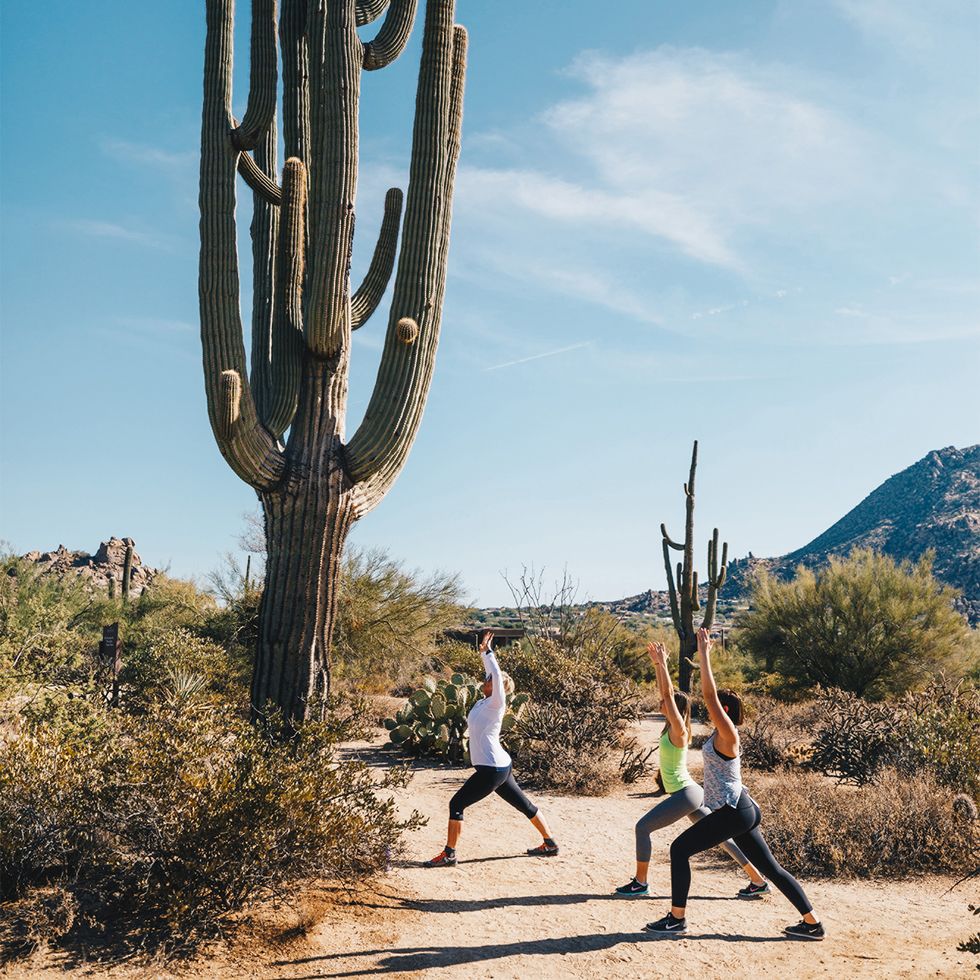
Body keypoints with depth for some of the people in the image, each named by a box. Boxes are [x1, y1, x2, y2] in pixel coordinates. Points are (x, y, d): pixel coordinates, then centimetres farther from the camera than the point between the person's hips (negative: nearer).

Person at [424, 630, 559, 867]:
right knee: (524, 805, 17)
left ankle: (448, 854, 1)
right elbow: (492, 674, 15)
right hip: (499, 767, 10)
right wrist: (484, 652, 9)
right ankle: (549, 843, 27)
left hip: (492, 769, -10)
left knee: (456, 804, -5)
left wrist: (487, 651, -19)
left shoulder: (496, 703, -15)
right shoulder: (484, 701, 6)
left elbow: (497, 675, -27)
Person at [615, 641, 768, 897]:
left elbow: (669, 693, -22)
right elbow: (665, 692, 13)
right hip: (691, 793, 10)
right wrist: (657, 664, 10)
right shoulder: (673, 727, 7)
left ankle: (640, 883, 2)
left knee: (642, 827, -5)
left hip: (685, 795, -10)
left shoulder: (678, 729, -14)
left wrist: (663, 662, -19)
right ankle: (758, 881, 17)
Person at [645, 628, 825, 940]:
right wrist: (703, 655, 16)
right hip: (741, 810, 10)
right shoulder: (722, 733, 9)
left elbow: (710, 695, -22)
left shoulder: (727, 734, -14)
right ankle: (812, 923, 17)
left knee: (680, 849, -4)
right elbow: (711, 694, 16)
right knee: (770, 867, 13)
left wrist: (704, 654, -19)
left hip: (733, 812, -10)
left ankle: (677, 918, 1)